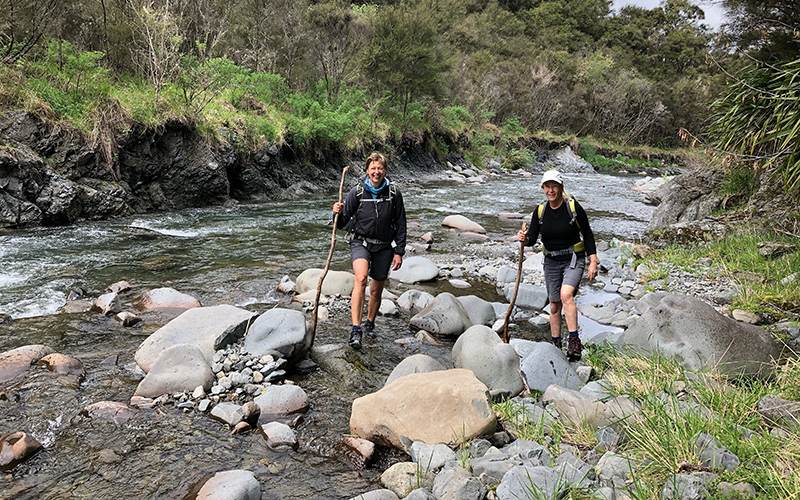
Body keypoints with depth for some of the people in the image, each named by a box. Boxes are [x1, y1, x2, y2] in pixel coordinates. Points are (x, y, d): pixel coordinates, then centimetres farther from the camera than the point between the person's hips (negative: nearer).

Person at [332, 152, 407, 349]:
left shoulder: (394, 193, -4)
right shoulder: (357, 192, -7)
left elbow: (400, 224, 3)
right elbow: (342, 223, -1)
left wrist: (399, 252, 0)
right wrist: (338, 214, -24)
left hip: (384, 246, 2)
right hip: (361, 242, -2)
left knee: (376, 290, 11)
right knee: (361, 278, -28)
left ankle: (370, 324, 37)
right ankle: (355, 330, -28)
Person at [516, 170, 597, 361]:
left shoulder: (574, 207, -9)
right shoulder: (540, 211, 0)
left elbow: (587, 235, -4)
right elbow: (533, 237, 3)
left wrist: (593, 262, -7)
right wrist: (524, 239, -21)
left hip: (574, 260, -3)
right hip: (551, 262, 4)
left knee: (566, 295, -26)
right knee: (554, 305, 9)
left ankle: (574, 341, -22)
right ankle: (555, 345, 22)